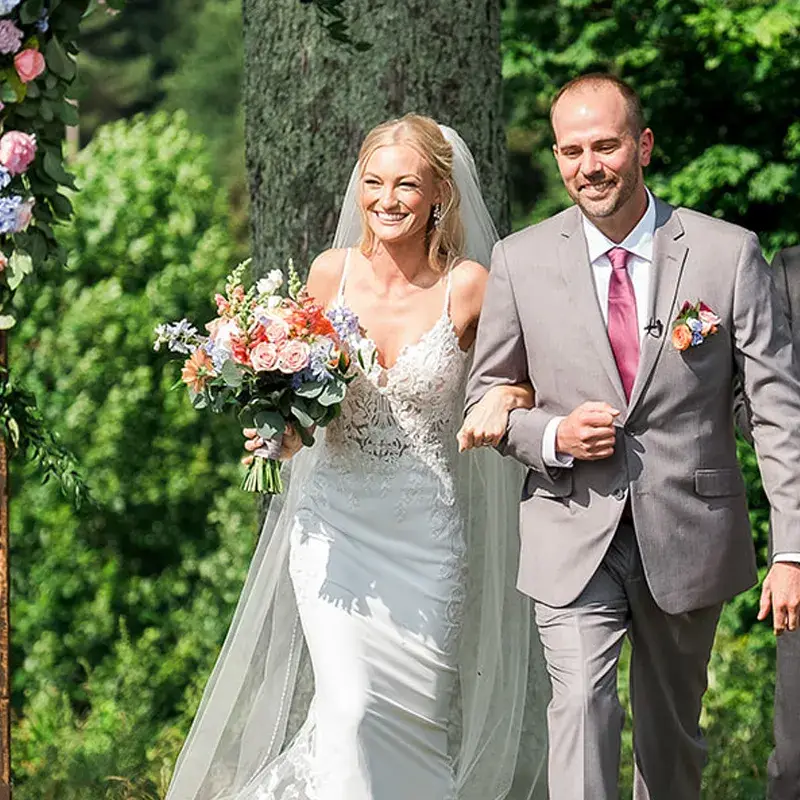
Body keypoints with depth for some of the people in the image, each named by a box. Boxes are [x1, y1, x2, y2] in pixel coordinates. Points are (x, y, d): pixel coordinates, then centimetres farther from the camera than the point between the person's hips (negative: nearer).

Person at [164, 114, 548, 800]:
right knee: (351, 706, -16)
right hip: (338, 519, 1)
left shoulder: (468, 287, -7)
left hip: (429, 530, -1)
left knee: (420, 720, 5)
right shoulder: (332, 273, 0)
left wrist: (507, 400, -17)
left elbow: (533, 377, 6)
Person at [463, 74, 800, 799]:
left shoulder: (729, 254, -5)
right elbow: (485, 396, 9)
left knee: (672, 734, 15)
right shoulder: (521, 262, -1)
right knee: (581, 710, -17)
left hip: (689, 540, 1)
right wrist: (552, 435, -13)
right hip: (573, 541, 0)